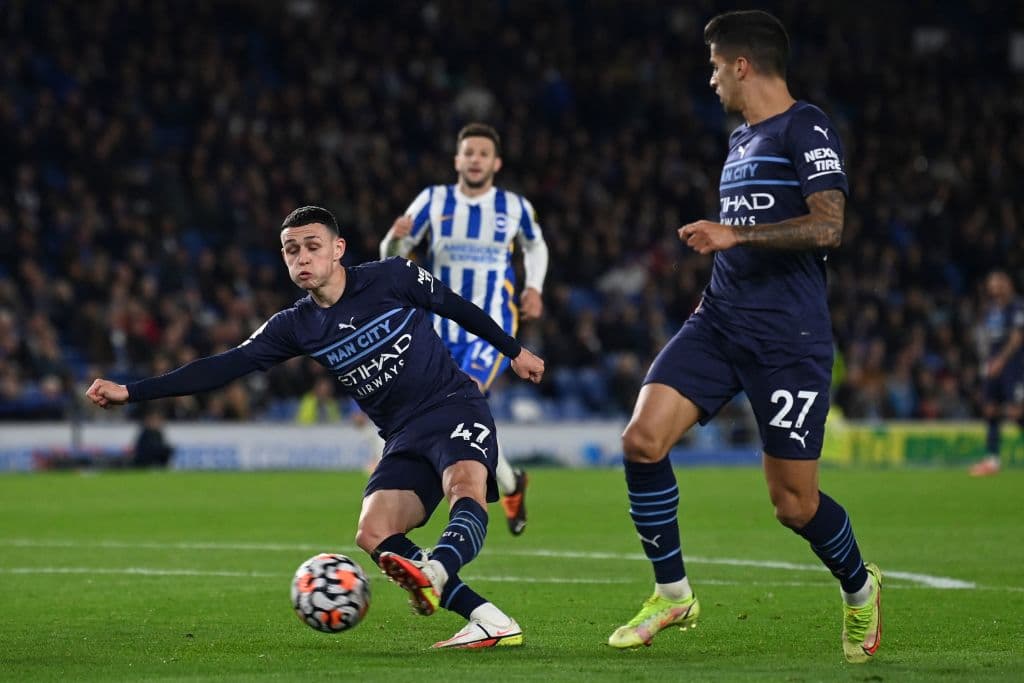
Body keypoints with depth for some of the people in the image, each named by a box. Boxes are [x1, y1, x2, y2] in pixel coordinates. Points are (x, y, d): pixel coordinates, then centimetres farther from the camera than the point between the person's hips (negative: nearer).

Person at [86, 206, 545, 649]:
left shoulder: (392, 278, -5)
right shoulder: (296, 326, 3)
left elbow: (457, 307, 9)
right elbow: (225, 367, -1)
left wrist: (514, 350, 19)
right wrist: (129, 392, -8)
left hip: (454, 407, -4)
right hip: (404, 437, 4)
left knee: (465, 483, -36)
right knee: (374, 536, -18)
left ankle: (434, 572, -62)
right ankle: (489, 621, -25)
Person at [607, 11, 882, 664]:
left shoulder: (807, 130, -8)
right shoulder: (741, 139, 19)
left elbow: (827, 225, -20)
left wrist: (735, 235, -21)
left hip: (789, 339, -8)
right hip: (720, 324, 8)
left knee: (793, 502, -4)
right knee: (642, 439, -12)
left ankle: (860, 588, 26)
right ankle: (673, 593, 2)